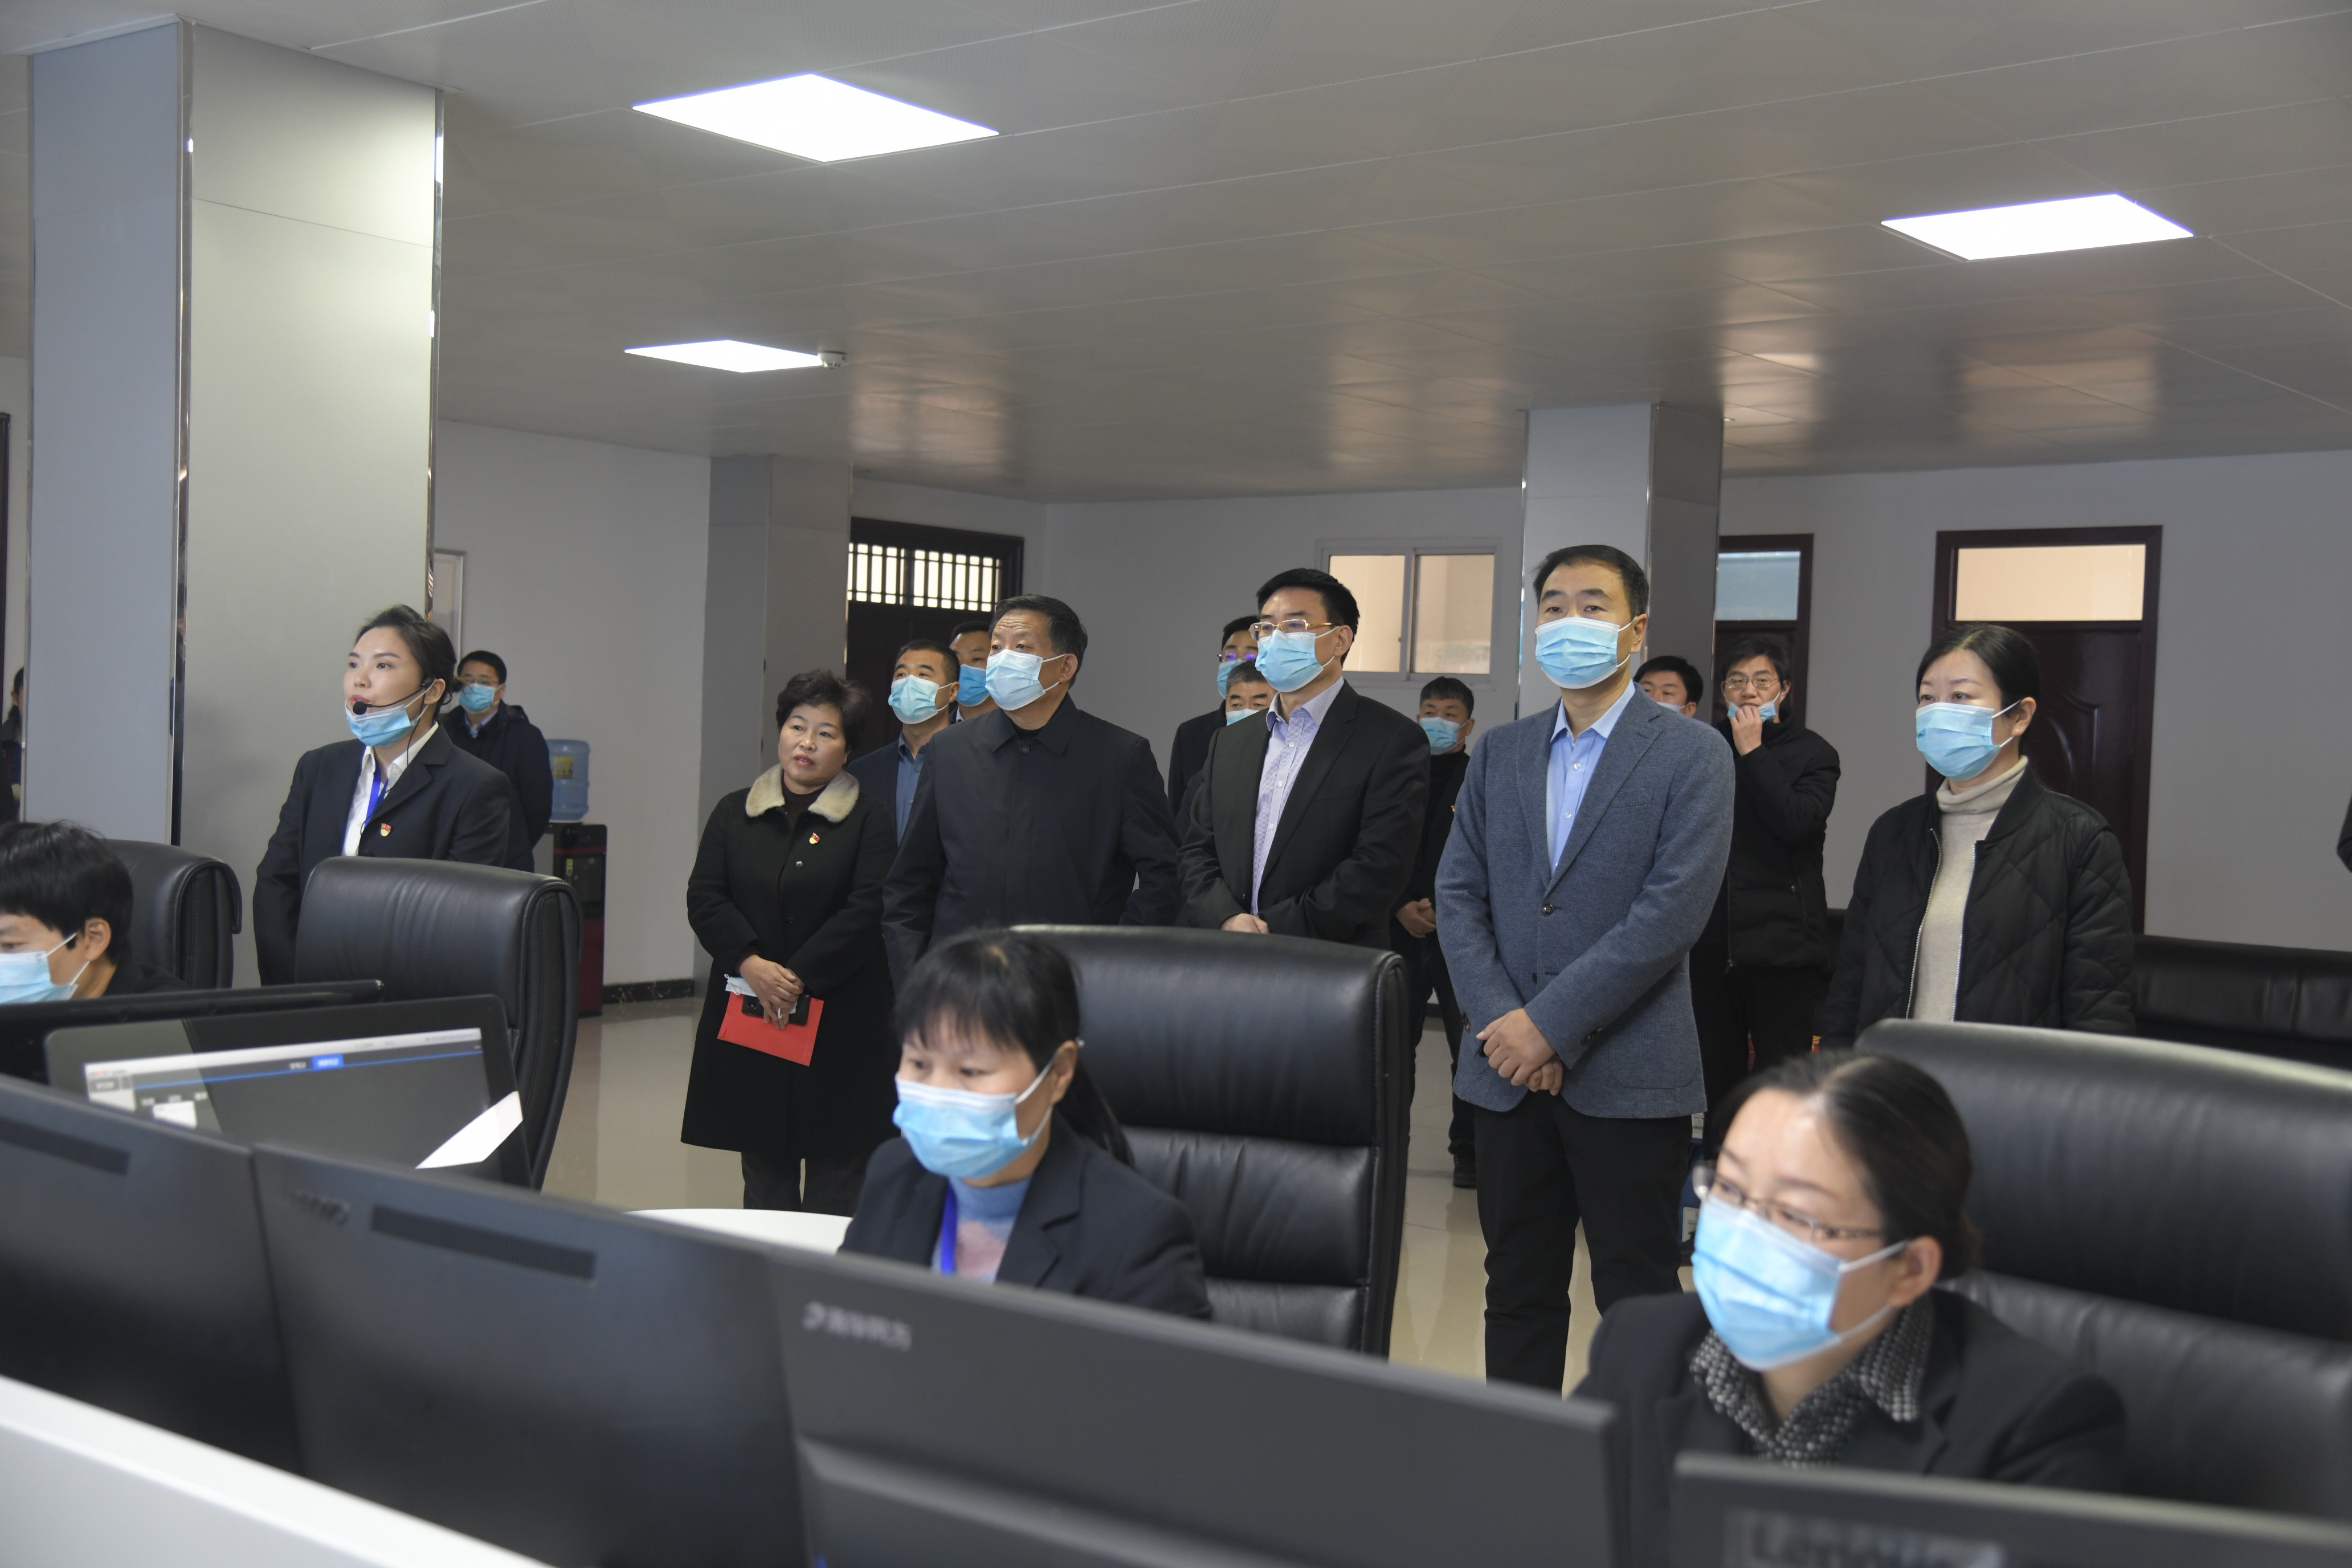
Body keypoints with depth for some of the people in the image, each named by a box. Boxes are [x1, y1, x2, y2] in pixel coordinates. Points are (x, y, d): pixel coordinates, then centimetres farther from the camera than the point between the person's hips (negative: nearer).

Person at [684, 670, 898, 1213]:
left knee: (835, 1178, 0)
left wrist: (797, 976, -15)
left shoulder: (869, 819, 1)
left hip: (838, 1020, -3)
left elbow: (867, 911, -9)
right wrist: (751, 964, -13)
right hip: (749, 1016, 3)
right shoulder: (734, 813, 12)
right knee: (764, 1172, 9)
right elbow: (704, 899, 3)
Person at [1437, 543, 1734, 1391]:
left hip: (1628, 1077, -5)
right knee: (1517, 1289, 14)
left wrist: (1551, 1025, -16)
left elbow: (1671, 913, -13)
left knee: (1638, 1297, 4)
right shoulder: (1498, 753, 12)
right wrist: (1498, 1021, -8)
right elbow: (1457, 894, 6)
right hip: (1509, 1070, 5)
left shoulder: (1691, 755, -4)